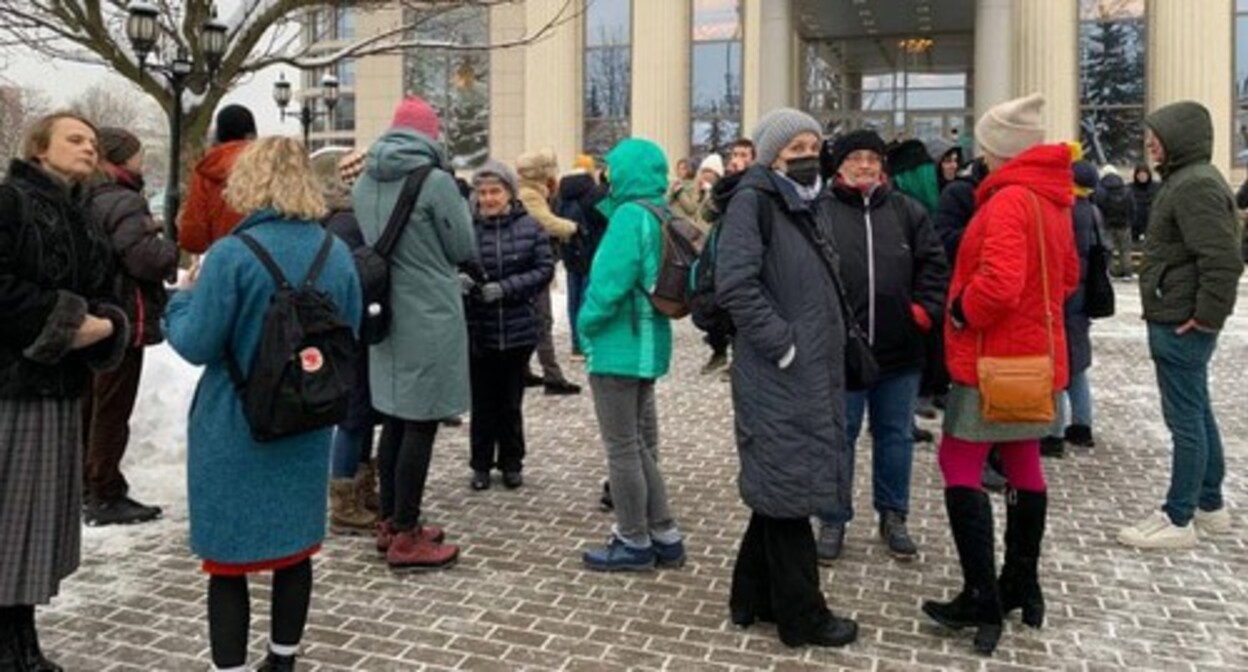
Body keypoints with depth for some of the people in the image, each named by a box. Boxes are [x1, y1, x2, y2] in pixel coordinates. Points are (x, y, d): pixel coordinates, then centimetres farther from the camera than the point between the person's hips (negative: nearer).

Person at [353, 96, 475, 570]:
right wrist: (460, 205, 12)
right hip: (430, 318, -7)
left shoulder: (365, 182, 7)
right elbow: (465, 250, -3)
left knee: (395, 419, 15)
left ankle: (390, 522, 26)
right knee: (420, 425, -1)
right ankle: (406, 539, 5)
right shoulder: (436, 182, -14)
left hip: (386, 315, 7)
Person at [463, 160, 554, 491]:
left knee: (512, 401, 11)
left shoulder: (529, 227, -3)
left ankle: (512, 463, 28)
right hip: (478, 330, 0)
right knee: (483, 402, 9)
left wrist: (505, 288, -16)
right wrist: (459, 281, -26)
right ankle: (481, 464, 26)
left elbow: (545, 269, -5)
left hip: (518, 329, 1)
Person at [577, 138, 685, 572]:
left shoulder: (631, 215, -17)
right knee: (641, 444, 18)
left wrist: (586, 327, -7)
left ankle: (635, 544, 15)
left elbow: (609, 283, -23)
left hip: (618, 348, -9)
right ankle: (664, 537, 25)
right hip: (649, 344, 9)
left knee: (622, 448, 3)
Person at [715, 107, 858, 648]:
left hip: (815, 370, 9)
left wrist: (833, 342, 12)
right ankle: (801, 615, 14)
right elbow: (735, 284, -22)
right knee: (789, 487, 0)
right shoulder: (754, 201, -11)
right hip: (777, 375, -9)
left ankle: (754, 596, 29)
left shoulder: (815, 202, 15)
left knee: (777, 489, 15)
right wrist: (783, 344, -19)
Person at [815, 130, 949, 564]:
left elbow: (933, 263, 8)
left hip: (899, 349, 3)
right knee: (838, 437, 8)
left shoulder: (907, 210, 7)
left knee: (896, 436, 14)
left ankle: (893, 517, 30)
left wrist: (926, 309, -3)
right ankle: (833, 520, 22)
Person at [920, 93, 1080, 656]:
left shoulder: (1008, 201, -20)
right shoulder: (1051, 199, 10)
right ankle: (1023, 586, 26)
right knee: (1023, 464, 15)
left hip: (994, 356, -9)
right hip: (1036, 350, 9)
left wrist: (963, 312, -14)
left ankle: (982, 600, -3)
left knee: (959, 465, -3)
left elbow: (998, 283, -31)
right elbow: (1067, 276, 20)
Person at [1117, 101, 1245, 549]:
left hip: (1181, 324, -11)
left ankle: (1178, 520, 5)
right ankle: (1210, 506, 29)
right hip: (1178, 320, 11)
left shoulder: (1196, 185, -18)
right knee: (1198, 414, 17)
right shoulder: (1186, 179, 15)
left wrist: (1208, 315, -21)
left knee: (1184, 420, -3)